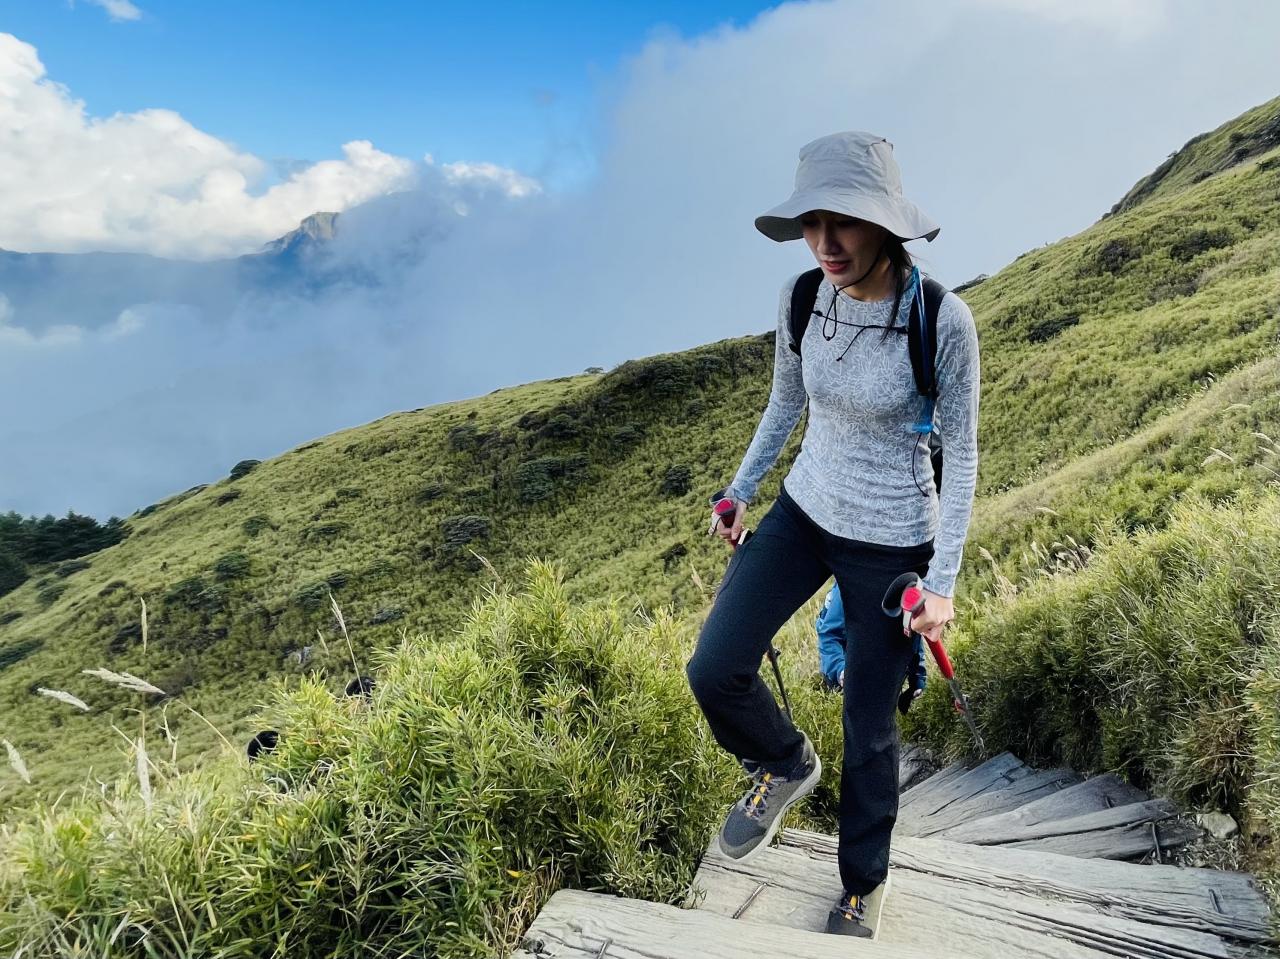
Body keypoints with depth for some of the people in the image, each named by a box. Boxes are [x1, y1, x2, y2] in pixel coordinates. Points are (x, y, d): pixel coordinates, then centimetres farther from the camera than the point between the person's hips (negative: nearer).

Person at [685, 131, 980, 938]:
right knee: (714, 669, -6)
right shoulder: (802, 298, -8)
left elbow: (962, 454, -12)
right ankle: (788, 765, 28)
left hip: (892, 542, -4)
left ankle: (861, 887, 36)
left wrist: (943, 582, -13)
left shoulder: (943, 319, -21)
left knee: (868, 728, 9)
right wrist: (741, 491, 13)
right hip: (804, 511, 4)